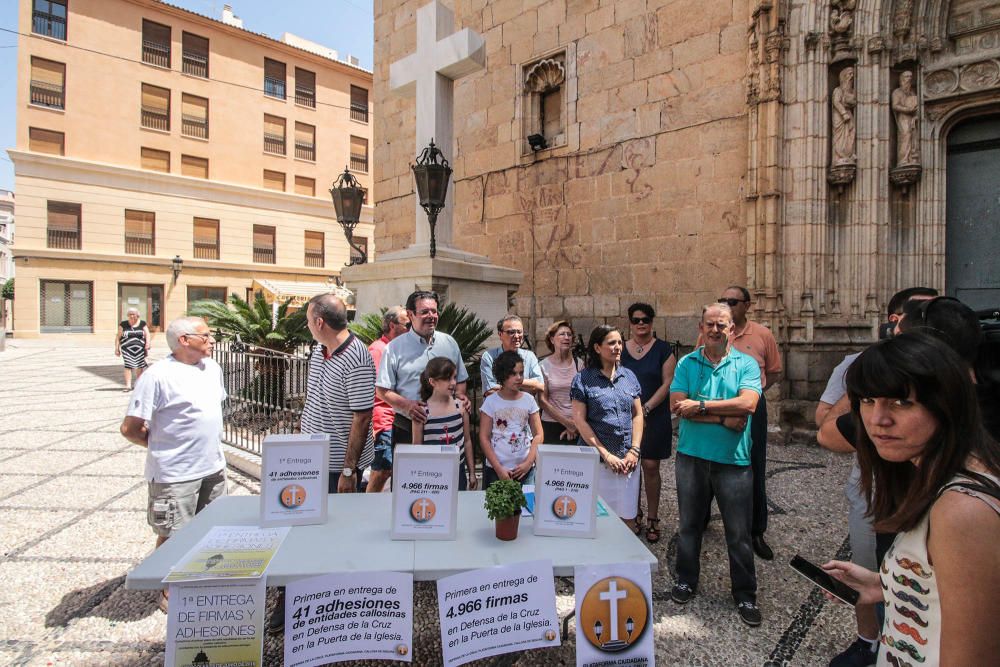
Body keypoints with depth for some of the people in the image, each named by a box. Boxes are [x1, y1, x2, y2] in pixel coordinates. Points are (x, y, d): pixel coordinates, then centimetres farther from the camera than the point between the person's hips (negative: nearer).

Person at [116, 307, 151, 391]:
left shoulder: (142, 324, 7)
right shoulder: (123, 324, 6)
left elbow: (147, 335, 4)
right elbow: (118, 337, 7)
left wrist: (147, 346, -9)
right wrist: (117, 348, 2)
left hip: (140, 349, 1)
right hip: (127, 349, 0)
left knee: (140, 366, 4)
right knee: (128, 366, -6)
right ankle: (128, 385, -4)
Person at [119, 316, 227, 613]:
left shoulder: (212, 368, 6)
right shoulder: (157, 376, -17)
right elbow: (130, 428, -14)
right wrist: (162, 446, -2)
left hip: (213, 468, 7)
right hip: (175, 475, -7)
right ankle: (169, 591, 31)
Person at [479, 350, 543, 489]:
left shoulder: (529, 400, 1)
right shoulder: (491, 401, -6)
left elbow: (538, 435, 3)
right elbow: (484, 438, -5)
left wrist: (528, 463, -7)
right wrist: (498, 468, -9)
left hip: (525, 469, 2)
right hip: (496, 469, -2)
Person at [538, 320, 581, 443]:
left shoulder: (578, 363, 2)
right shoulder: (544, 366, -4)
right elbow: (542, 401, -5)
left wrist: (576, 424, -6)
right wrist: (566, 422, -8)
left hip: (577, 426, 2)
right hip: (552, 425, -1)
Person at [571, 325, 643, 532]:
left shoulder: (629, 376, 9)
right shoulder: (583, 379, -4)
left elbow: (637, 415, 10)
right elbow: (579, 420, -8)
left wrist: (634, 450, -2)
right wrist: (606, 454, -10)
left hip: (627, 460, 3)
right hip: (596, 459, -3)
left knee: (628, 518, 8)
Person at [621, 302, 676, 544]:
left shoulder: (663, 349, 0)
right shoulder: (621, 350, 8)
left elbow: (668, 383, -5)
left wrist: (646, 408, -13)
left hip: (654, 417, -2)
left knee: (650, 466, 0)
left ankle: (652, 519, 13)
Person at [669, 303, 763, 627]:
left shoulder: (746, 364, -1)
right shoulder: (686, 363, 1)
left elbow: (747, 404, -18)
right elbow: (677, 405, -12)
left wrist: (701, 406, -18)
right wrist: (724, 418, -16)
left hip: (734, 460, -1)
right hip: (692, 456, 2)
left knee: (739, 533, 10)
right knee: (689, 525, 16)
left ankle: (745, 594, 29)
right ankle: (686, 581, 35)